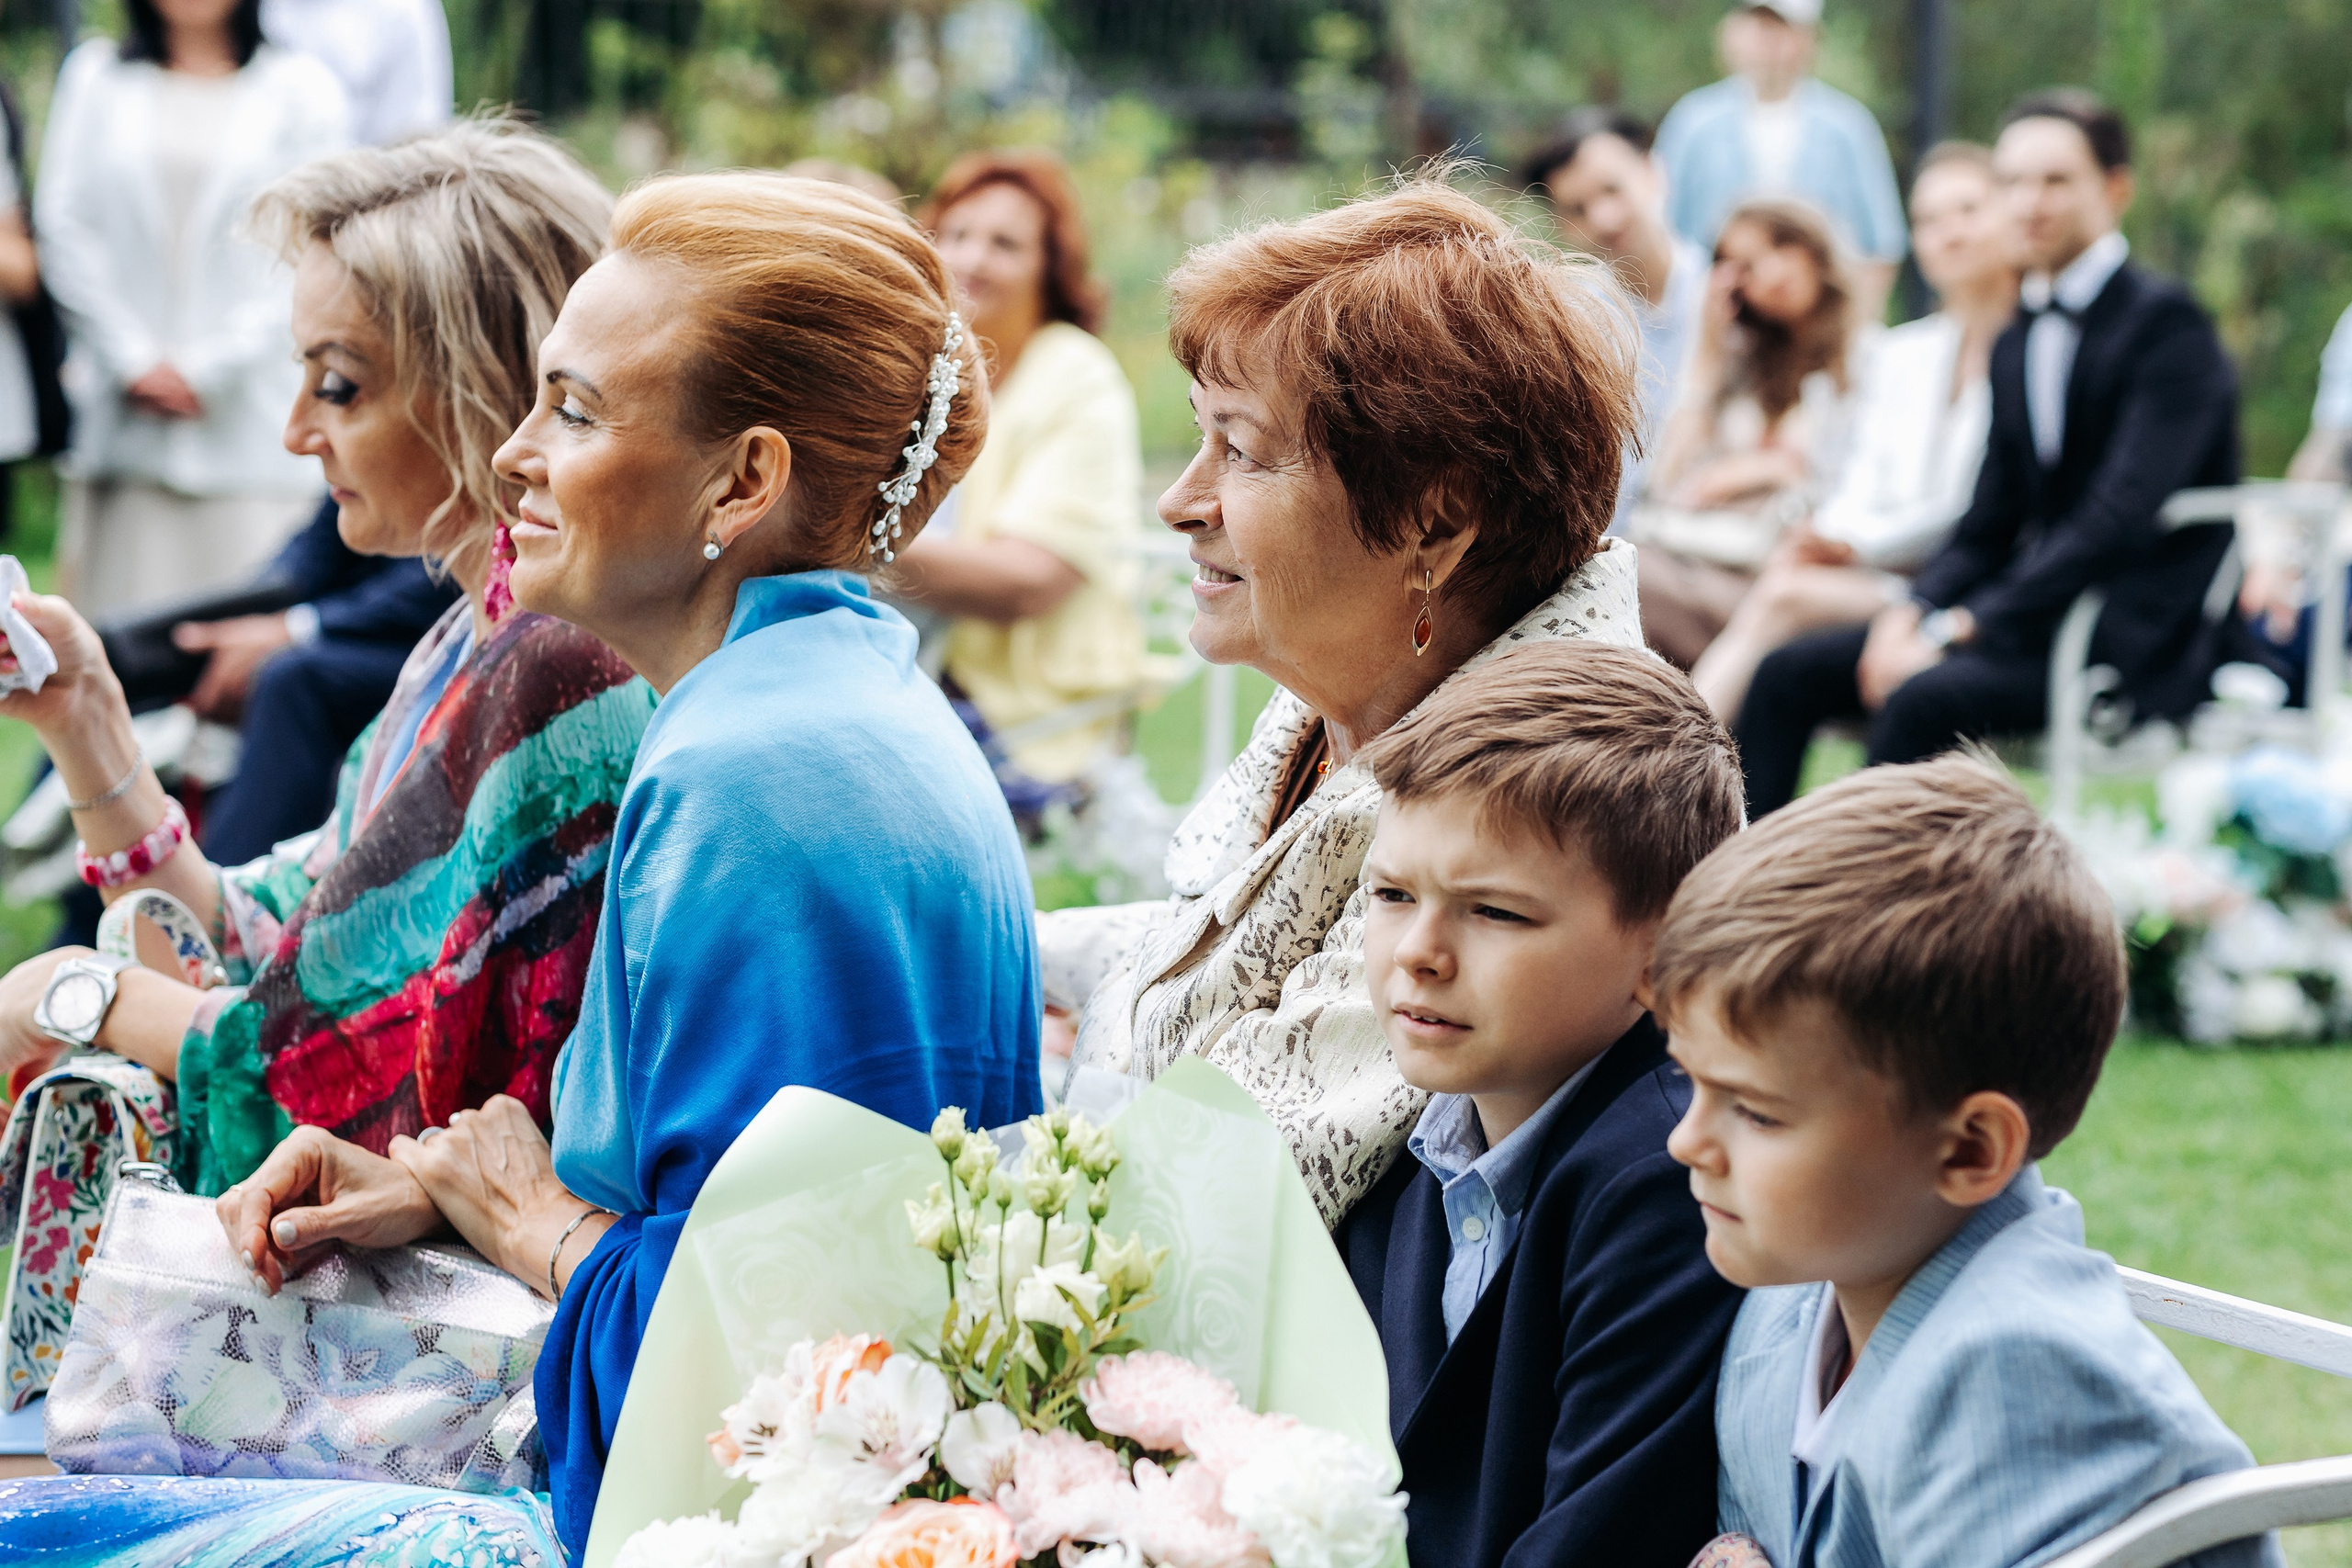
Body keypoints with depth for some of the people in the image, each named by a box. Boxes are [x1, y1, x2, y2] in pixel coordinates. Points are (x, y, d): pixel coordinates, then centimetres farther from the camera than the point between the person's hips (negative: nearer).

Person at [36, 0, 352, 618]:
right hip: (126, 420, 2)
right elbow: (64, 230, 7)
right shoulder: (95, 76, 12)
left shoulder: (302, 88, 4)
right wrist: (134, 360, -3)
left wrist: (209, 369, -7)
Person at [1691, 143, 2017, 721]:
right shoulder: (1898, 354, 23)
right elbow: (1861, 491, 15)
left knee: (1786, 598, -28)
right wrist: (1829, 535, -9)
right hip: (1878, 581, 5)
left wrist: (1861, 543, -15)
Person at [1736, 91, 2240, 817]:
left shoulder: (2168, 326, -9)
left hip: (2136, 641, -8)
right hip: (2044, 614, 8)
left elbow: (2118, 518, -19)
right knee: (1789, 674, -6)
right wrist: (1914, 612, -5)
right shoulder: (2019, 343, 17)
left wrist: (1966, 627, -22)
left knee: (1925, 697, -32)